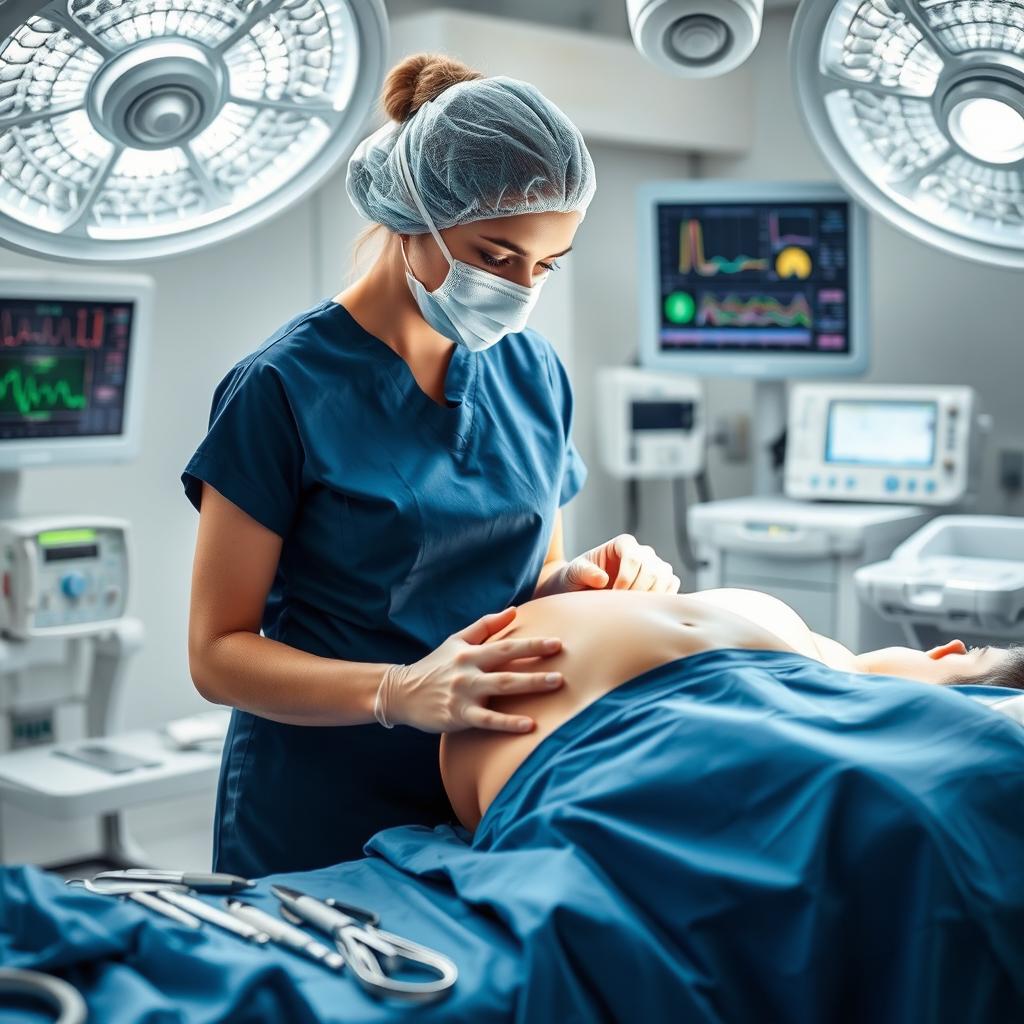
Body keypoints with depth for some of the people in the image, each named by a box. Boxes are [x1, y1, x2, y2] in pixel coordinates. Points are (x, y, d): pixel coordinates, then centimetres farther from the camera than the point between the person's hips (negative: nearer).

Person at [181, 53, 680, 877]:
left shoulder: (533, 373, 2)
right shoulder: (286, 386, -13)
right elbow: (218, 652, -12)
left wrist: (579, 580, -11)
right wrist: (399, 692, -28)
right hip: (318, 833, -4)